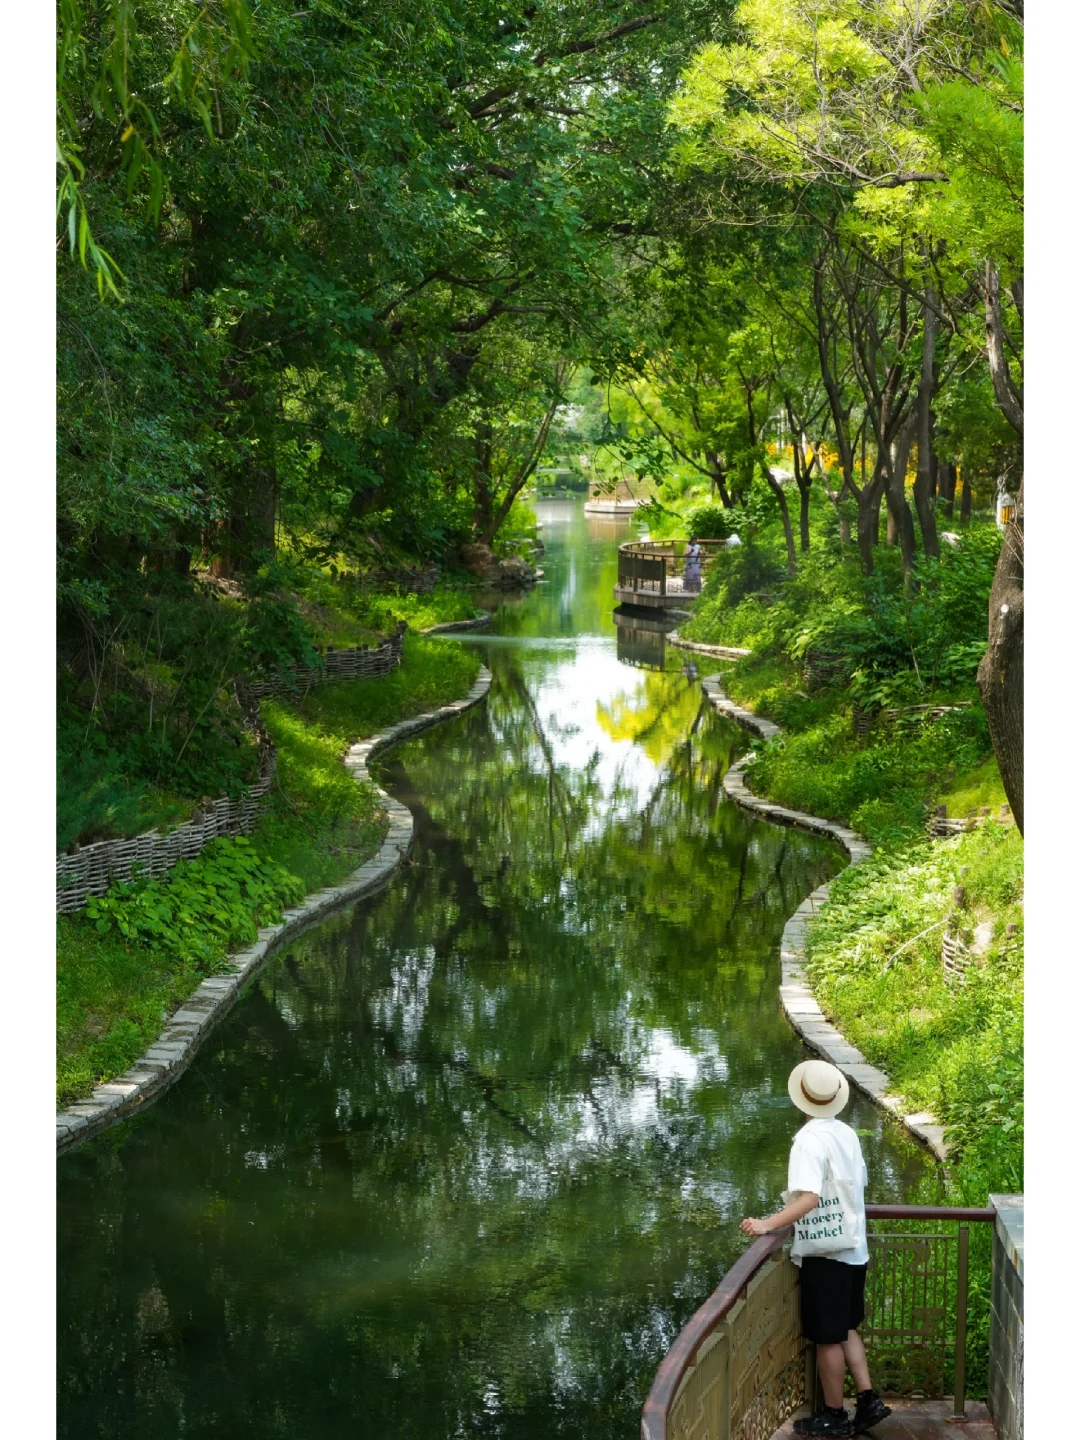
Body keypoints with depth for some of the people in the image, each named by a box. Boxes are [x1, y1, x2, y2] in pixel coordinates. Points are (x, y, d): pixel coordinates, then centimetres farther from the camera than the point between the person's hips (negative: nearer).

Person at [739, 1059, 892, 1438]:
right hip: (854, 1249, 7)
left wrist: (767, 1225, -31)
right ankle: (868, 1399, 17)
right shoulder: (848, 1134, 5)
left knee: (827, 1337, 4)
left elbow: (809, 1199, -29)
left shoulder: (810, 1139, -18)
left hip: (825, 1253, -7)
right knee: (846, 1329, 20)